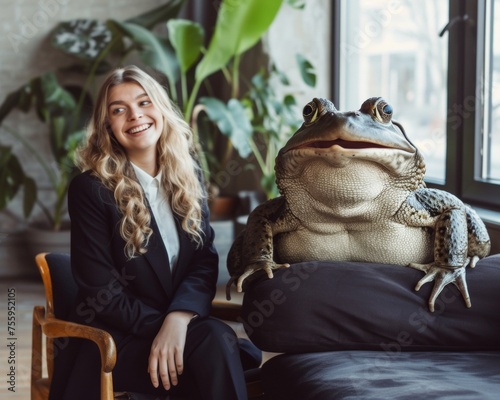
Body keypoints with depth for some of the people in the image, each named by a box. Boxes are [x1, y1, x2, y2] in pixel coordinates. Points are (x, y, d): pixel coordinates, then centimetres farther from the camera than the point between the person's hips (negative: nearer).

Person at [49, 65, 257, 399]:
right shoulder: (90, 189, -6)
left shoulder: (188, 174, 8)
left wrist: (178, 319, -18)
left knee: (217, 338, -30)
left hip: (184, 322, 5)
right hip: (114, 338, -4)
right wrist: (162, 329, -17)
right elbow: (102, 292, -8)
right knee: (214, 341, -32)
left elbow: (205, 259, 1)